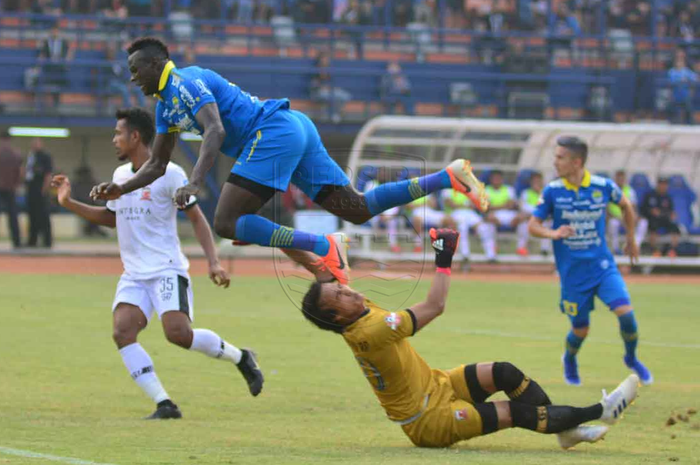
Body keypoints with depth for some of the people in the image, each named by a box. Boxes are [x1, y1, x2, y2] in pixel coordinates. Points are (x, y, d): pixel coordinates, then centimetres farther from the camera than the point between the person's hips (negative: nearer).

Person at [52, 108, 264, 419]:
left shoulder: (169, 173, -6)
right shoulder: (120, 175, 15)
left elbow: (197, 218, -5)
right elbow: (112, 217, 29)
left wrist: (213, 262, -14)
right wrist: (69, 203, 20)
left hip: (166, 271, -6)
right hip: (133, 275, 6)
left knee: (178, 333, -22)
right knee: (122, 330, -18)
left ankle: (240, 358, 6)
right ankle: (164, 405, -18)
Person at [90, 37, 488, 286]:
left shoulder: (186, 83, -8)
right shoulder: (166, 104, 23)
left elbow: (216, 131, -24)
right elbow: (157, 165, 30)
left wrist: (195, 183, -35)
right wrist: (122, 189, 15)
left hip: (273, 131, -10)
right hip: (296, 130, 10)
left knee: (227, 222, -16)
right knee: (358, 210, 3)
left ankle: (321, 248, -23)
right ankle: (451, 176, -2)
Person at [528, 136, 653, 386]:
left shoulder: (603, 187, -7)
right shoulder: (552, 191, -8)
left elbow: (626, 206, 13)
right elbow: (533, 225, -3)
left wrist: (631, 239, 21)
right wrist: (554, 233, -24)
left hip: (602, 266, 0)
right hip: (572, 272, 0)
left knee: (625, 312, -16)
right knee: (581, 330, 5)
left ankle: (632, 358, 12)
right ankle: (569, 361, 40)